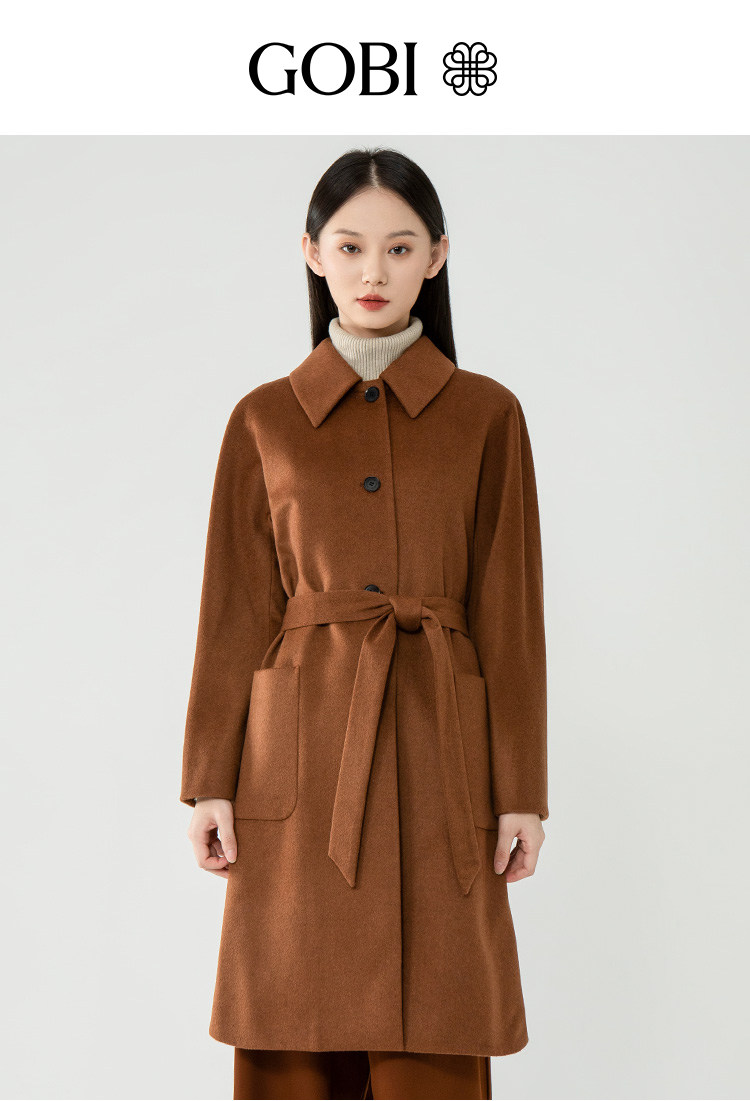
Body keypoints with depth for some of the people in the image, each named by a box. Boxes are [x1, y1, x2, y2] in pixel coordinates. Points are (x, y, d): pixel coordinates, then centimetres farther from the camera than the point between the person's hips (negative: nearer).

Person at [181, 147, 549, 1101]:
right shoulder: (264, 420, 5)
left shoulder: (486, 415, 4)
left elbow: (510, 611, 3)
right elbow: (235, 610, 5)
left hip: (438, 754, 0)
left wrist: (521, 792, -1)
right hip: (301, 750, 1)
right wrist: (210, 783, 1)